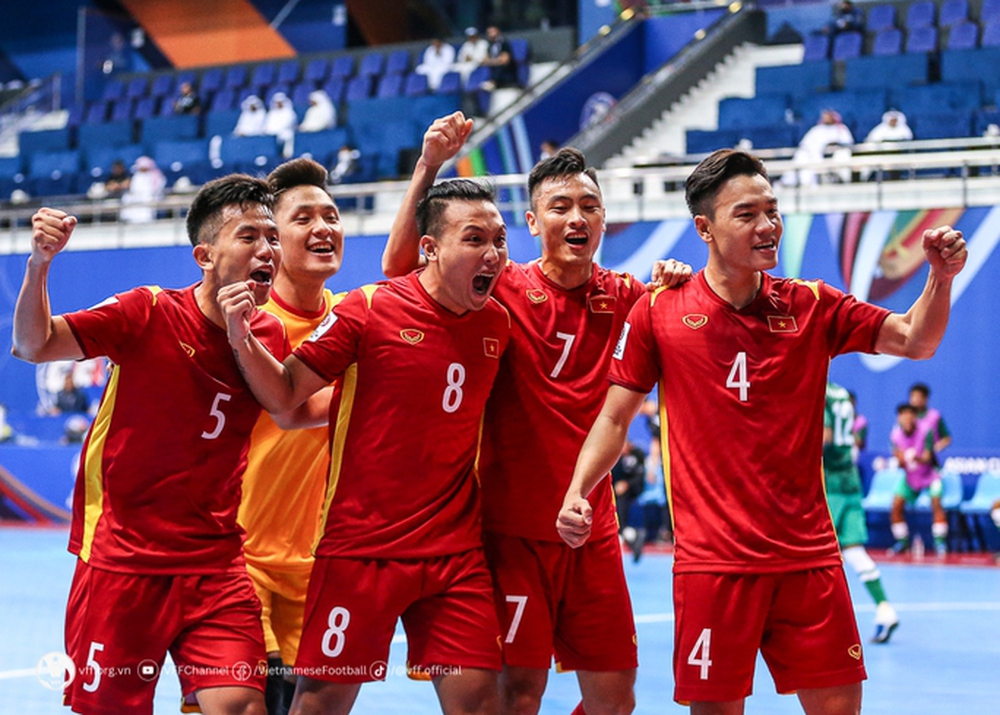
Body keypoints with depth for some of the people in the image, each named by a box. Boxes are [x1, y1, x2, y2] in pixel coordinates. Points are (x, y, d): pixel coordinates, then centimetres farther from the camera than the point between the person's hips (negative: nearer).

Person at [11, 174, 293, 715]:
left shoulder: (270, 336, 2)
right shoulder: (149, 314, -10)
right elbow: (33, 345, -11)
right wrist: (38, 265, -28)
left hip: (216, 565, 3)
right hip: (120, 560, -3)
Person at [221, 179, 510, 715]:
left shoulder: (497, 323, 5)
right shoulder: (368, 309, -9)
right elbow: (284, 394, -3)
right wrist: (242, 339, -17)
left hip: (455, 552, 4)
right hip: (360, 546, -3)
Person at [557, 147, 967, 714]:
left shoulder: (812, 306, 6)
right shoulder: (659, 311, 1)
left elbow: (915, 339, 3)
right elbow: (616, 417, 5)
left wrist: (940, 279, -16)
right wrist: (578, 492, -8)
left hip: (808, 556, 2)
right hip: (711, 559, -2)